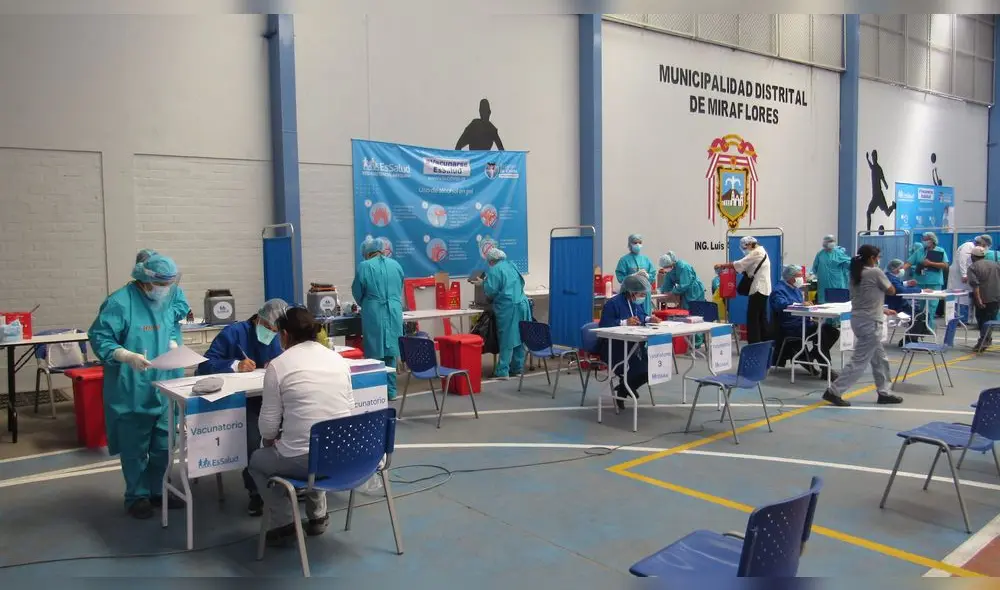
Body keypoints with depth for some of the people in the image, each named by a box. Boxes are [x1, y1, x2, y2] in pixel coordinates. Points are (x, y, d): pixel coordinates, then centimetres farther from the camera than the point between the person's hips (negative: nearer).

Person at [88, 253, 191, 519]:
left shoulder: (171, 297, 3)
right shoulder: (120, 302, -16)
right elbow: (98, 338, -15)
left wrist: (174, 345, -2)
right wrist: (127, 356, -29)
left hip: (164, 387, 6)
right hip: (132, 391, -5)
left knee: (164, 445, 14)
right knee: (135, 447, 7)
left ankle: (158, 491, 31)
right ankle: (137, 496, 24)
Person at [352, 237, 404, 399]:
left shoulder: (364, 266, -5)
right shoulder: (396, 265, 9)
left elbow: (357, 292, 4)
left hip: (374, 315, -4)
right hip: (394, 313, 4)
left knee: (375, 353, 3)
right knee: (391, 352, 11)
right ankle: (390, 391, 15)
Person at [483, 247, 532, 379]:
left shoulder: (494, 270, -6)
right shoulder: (512, 265, 15)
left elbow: (491, 291, -11)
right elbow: (522, 283, 24)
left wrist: (484, 283, 7)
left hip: (508, 308, -7)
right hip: (522, 305, 7)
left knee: (506, 339, -3)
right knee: (519, 338, 12)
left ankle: (503, 372, -2)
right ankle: (517, 368, 19)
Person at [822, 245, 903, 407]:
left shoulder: (855, 273, 10)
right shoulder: (875, 272, -13)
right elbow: (891, 291, -1)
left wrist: (883, 310, 23)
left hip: (858, 319, 9)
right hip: (869, 322, -9)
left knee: (879, 359, 18)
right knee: (859, 361, -4)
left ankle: (884, 392, 25)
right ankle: (834, 391, -5)